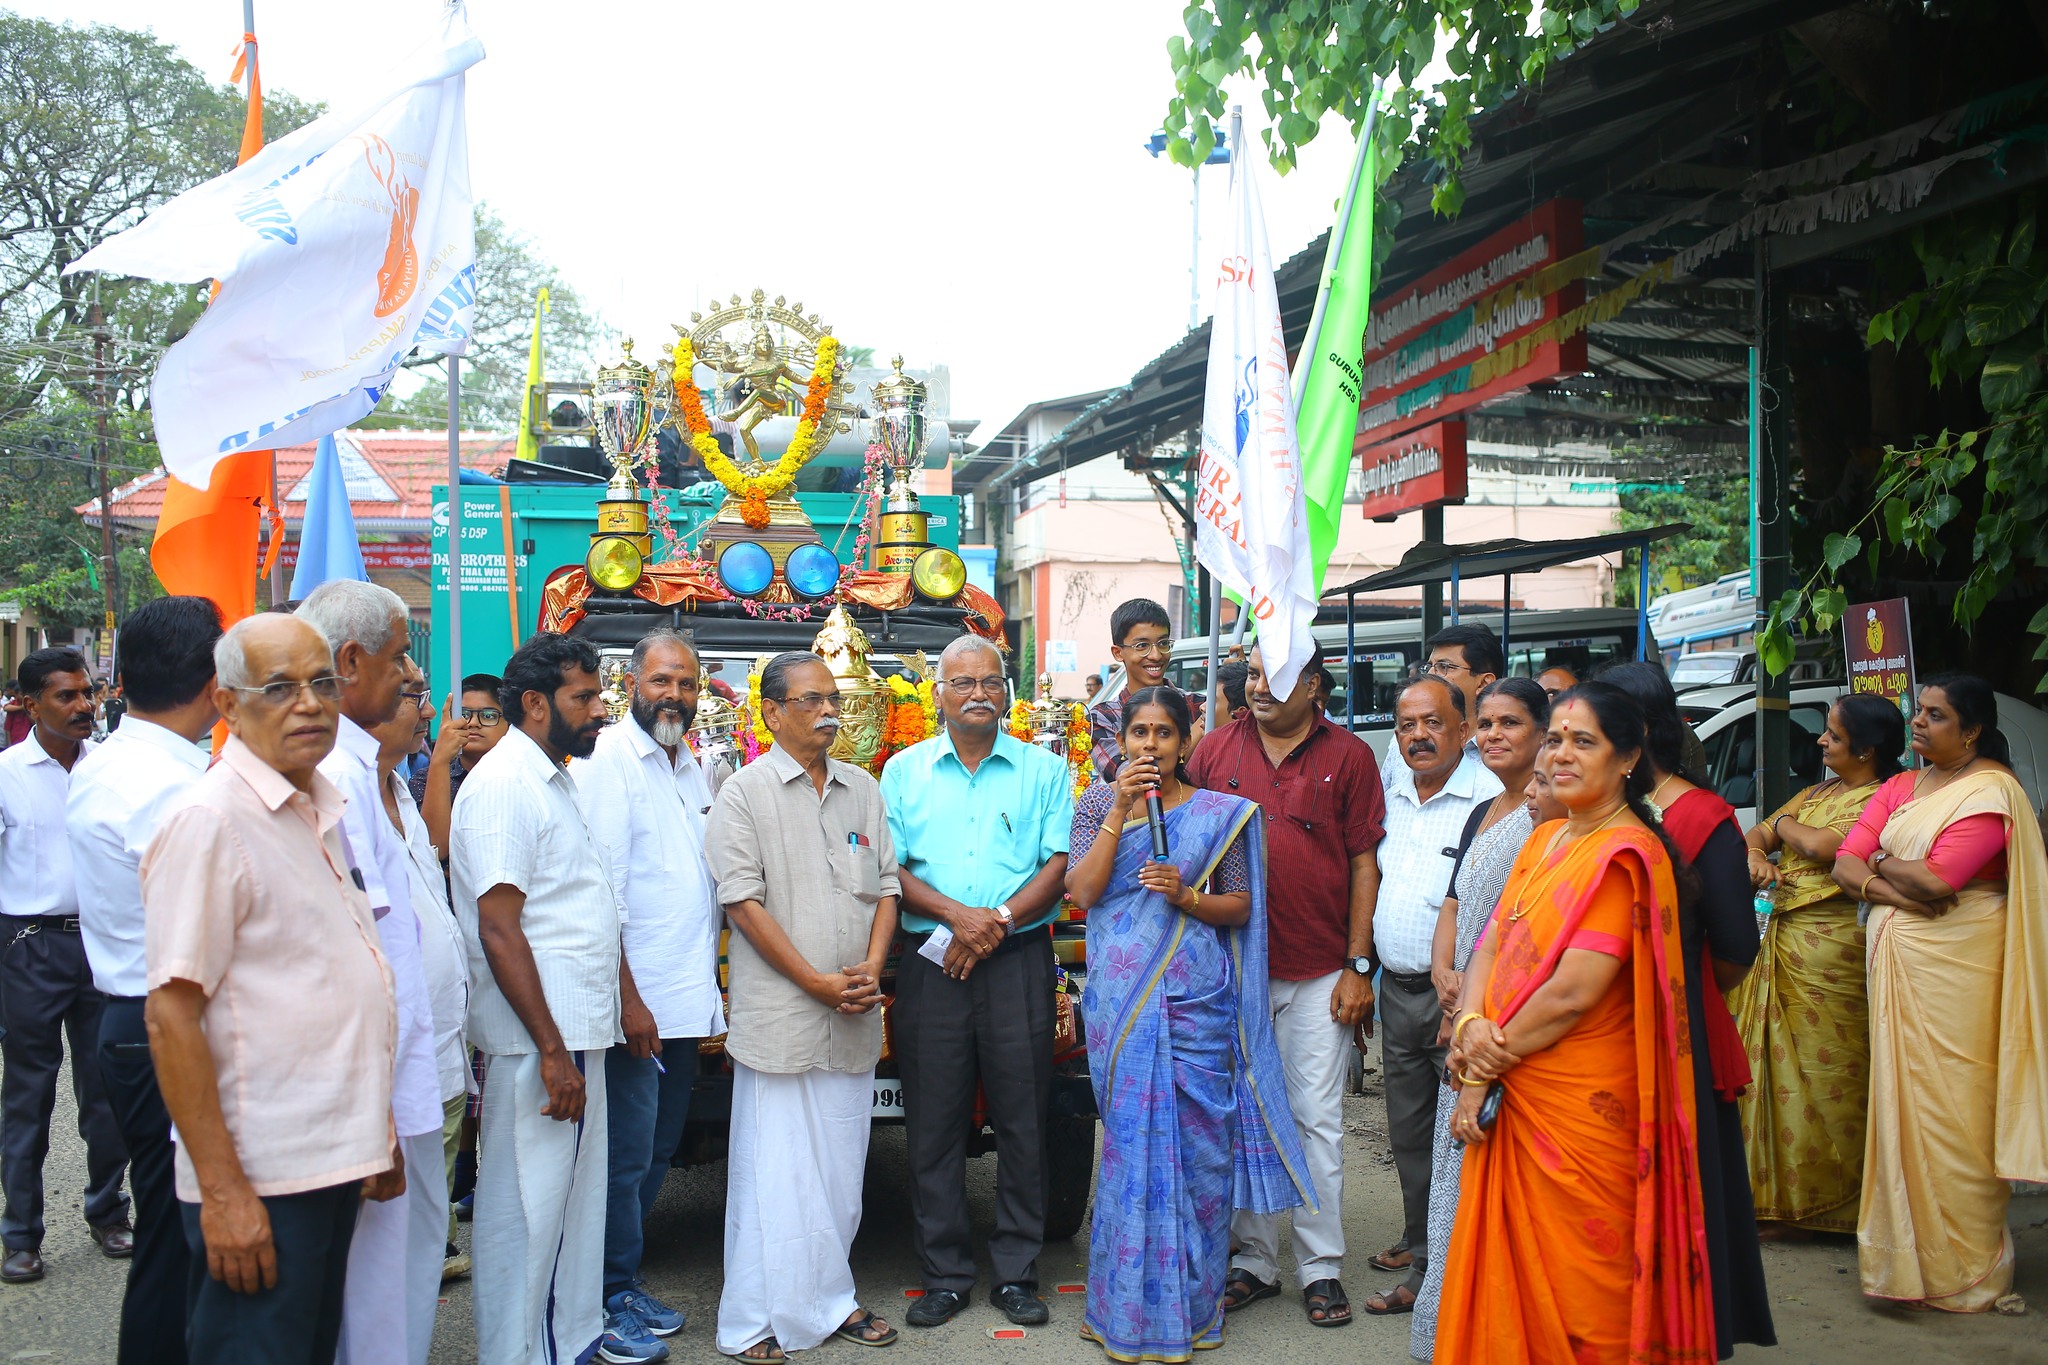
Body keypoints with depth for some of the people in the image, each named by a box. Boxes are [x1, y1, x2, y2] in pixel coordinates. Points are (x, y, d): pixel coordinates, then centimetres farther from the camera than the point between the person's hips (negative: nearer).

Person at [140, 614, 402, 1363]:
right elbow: (171, 1013, -18)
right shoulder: (210, 819, -14)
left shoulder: (325, 805, 10)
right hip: (260, 1185, -8)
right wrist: (222, 1191, -20)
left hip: (338, 1160, 8)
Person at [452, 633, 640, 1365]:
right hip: (539, 1041, -10)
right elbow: (499, 932, -21)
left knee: (576, 1199, 18)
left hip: (579, 1032, 10)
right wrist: (552, 1051, -21)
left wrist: (627, 999, 20)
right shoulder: (503, 787, -16)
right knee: (527, 1210, 0)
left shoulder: (555, 782, 15)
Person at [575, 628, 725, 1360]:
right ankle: (613, 1301, 13)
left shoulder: (694, 768, 15)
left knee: (657, 1150, 16)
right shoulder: (607, 762, -10)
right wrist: (625, 996, -18)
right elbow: (601, 889, -16)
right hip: (636, 999, -8)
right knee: (625, 1155, 0)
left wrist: (712, 988, 13)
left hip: (689, 999, 8)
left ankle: (628, 1282, 28)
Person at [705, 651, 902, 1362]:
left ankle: (829, 1300, 25)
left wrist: (871, 969, -4)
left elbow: (886, 885, 13)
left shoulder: (863, 790, 12)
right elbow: (744, 902, -10)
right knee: (773, 1170, -1)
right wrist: (817, 982, -13)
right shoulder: (745, 792, -4)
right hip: (779, 1017, -5)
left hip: (854, 1019, 5)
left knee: (840, 1168, 13)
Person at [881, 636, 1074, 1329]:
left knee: (1023, 1121, 3)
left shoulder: (1044, 769, 7)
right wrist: (956, 914, -13)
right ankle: (944, 1274, 16)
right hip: (930, 964, 1)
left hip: (1019, 960, 0)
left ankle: (1017, 1273, 15)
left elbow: (1059, 865, 0)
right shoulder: (904, 770, 9)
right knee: (933, 1123, 4)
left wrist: (999, 921, -14)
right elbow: (889, 869, 2)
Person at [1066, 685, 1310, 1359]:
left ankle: (1192, 1300, 17)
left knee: (1196, 1138, 1)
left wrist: (1186, 895, -11)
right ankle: (1129, 1307, 15)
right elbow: (1080, 890, -6)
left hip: (1195, 995, 0)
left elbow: (1241, 906, 7)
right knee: (1130, 1139, 2)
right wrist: (1121, 810, -11)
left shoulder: (1218, 811, 6)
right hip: (1120, 996, 0)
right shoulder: (1098, 803, 6)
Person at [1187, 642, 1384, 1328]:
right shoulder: (1215, 750, 5)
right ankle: (1255, 1258, 22)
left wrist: (1357, 966, -4)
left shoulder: (1348, 756, 0)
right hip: (1232, 966, 2)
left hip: (1319, 972, -2)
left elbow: (1364, 864, 1)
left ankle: (1321, 1267, 17)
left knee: (1318, 1118, 5)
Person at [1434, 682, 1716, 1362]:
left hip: (1578, 1103, -8)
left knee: (1572, 1288, 5)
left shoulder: (1625, 854, -14)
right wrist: (1470, 1025, -11)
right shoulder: (1545, 839, 13)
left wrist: (1484, 1067, -12)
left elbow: (1572, 993, -20)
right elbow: (1491, 944, 9)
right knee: (1510, 1277, 15)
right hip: (1509, 1097, 8)